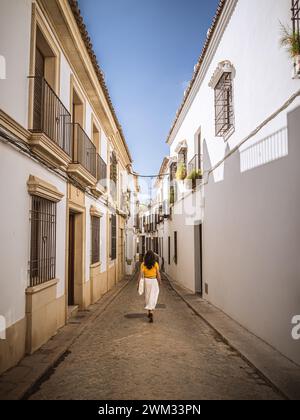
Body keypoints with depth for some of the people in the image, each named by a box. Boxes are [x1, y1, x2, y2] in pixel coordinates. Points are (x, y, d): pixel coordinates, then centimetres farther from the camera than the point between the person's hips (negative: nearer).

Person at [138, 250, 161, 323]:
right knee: (153, 297, 0)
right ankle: (151, 312, -16)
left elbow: (141, 274, -8)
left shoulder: (143, 264, -4)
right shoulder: (155, 264, -6)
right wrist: (160, 282, 6)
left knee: (147, 297, 17)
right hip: (154, 281, -2)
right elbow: (158, 274, -5)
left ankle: (149, 312, 27)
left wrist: (138, 282, -2)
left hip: (146, 281, 2)